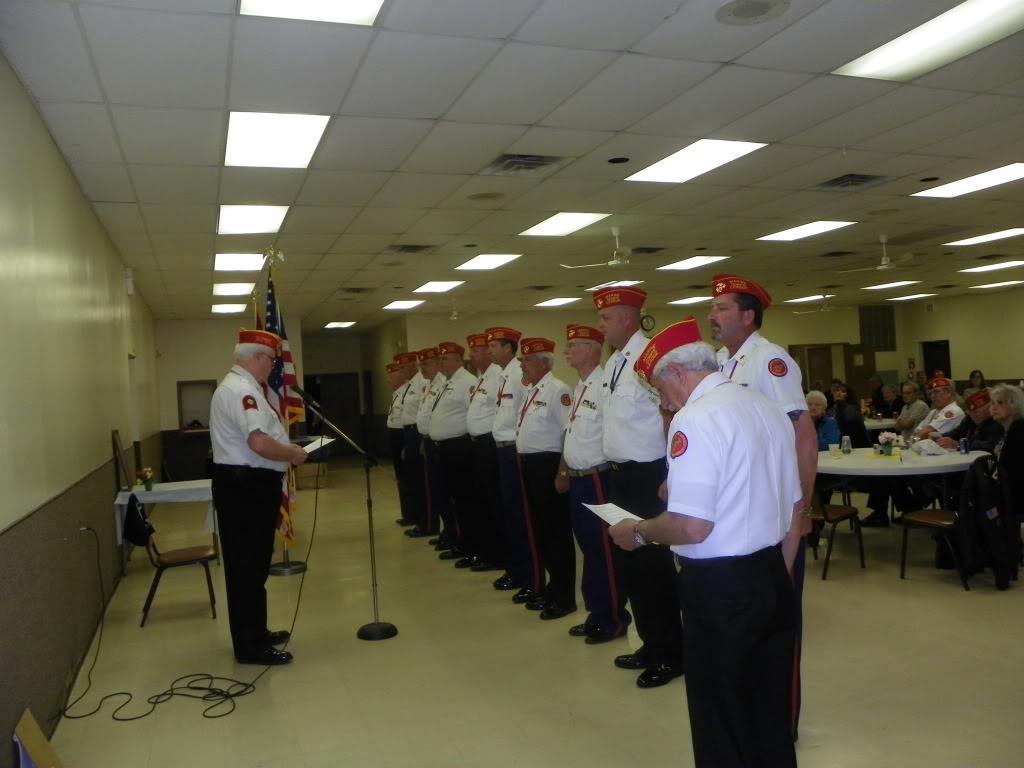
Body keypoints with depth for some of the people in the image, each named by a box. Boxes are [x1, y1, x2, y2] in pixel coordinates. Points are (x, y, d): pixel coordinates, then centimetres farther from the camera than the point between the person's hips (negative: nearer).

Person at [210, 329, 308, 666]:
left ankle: (255, 633, 31)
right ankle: (250, 646, 6)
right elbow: (260, 443, -30)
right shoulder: (241, 389, -19)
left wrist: (286, 449, 15)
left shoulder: (239, 386, 16)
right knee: (249, 565, -3)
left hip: (247, 485, 11)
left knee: (251, 563, 19)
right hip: (246, 487, -11)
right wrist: (293, 454, -13)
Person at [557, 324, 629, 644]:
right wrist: (564, 472, 21)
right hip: (577, 479, 9)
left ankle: (614, 618, 16)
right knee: (588, 547, 16)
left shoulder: (605, 384, -17)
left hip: (597, 479, -9)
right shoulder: (579, 388, 14)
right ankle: (597, 614, 29)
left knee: (603, 549, 1)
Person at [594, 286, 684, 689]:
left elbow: (672, 417, -19)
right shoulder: (612, 363, 12)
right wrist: (613, 468, 15)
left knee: (653, 564, 1)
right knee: (627, 559, 16)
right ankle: (651, 644, 32)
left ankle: (671, 655, 19)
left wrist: (669, 478, -17)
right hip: (620, 475, 9)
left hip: (646, 476, -9)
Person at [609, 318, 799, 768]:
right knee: (770, 711, 22)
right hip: (773, 576, 8)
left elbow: (691, 528, -26)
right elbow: (794, 506, 15)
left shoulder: (694, 418, -19)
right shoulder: (768, 407, 7)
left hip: (720, 588, -8)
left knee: (724, 719, 11)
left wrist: (638, 532, -9)